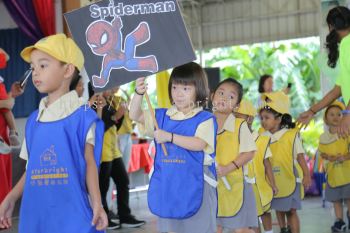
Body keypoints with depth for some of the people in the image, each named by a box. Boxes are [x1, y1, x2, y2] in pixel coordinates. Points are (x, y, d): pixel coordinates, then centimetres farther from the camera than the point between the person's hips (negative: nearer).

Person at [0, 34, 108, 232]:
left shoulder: (81, 116, -5)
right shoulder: (34, 120, 10)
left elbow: (89, 163, -6)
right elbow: (33, 167, 14)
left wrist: (97, 204, -13)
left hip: (71, 213, -5)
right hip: (36, 213, 5)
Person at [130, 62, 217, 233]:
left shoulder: (205, 118, -8)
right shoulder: (162, 116, 8)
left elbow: (199, 144, -22)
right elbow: (135, 115, 6)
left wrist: (170, 137, -25)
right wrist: (139, 93, -11)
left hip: (194, 185, -5)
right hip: (168, 184, 5)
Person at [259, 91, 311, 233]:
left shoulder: (291, 135, -8)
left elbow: (300, 156, -6)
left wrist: (306, 175, -9)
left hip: (289, 180, -4)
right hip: (273, 181, 4)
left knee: (291, 211, 1)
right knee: (278, 210, 12)